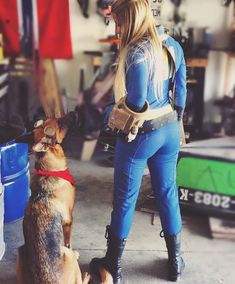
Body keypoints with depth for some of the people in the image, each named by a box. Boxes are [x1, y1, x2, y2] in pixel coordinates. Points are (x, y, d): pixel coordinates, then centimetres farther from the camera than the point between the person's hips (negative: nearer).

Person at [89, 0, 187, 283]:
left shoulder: (137, 52, -21)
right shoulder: (173, 46, 3)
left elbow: (136, 102, -24)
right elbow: (180, 94, 6)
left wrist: (113, 112, -4)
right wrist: (173, 123, 17)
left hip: (140, 135, -7)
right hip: (169, 131, 7)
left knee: (124, 199, 8)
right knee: (168, 193, 17)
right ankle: (175, 260, 31)